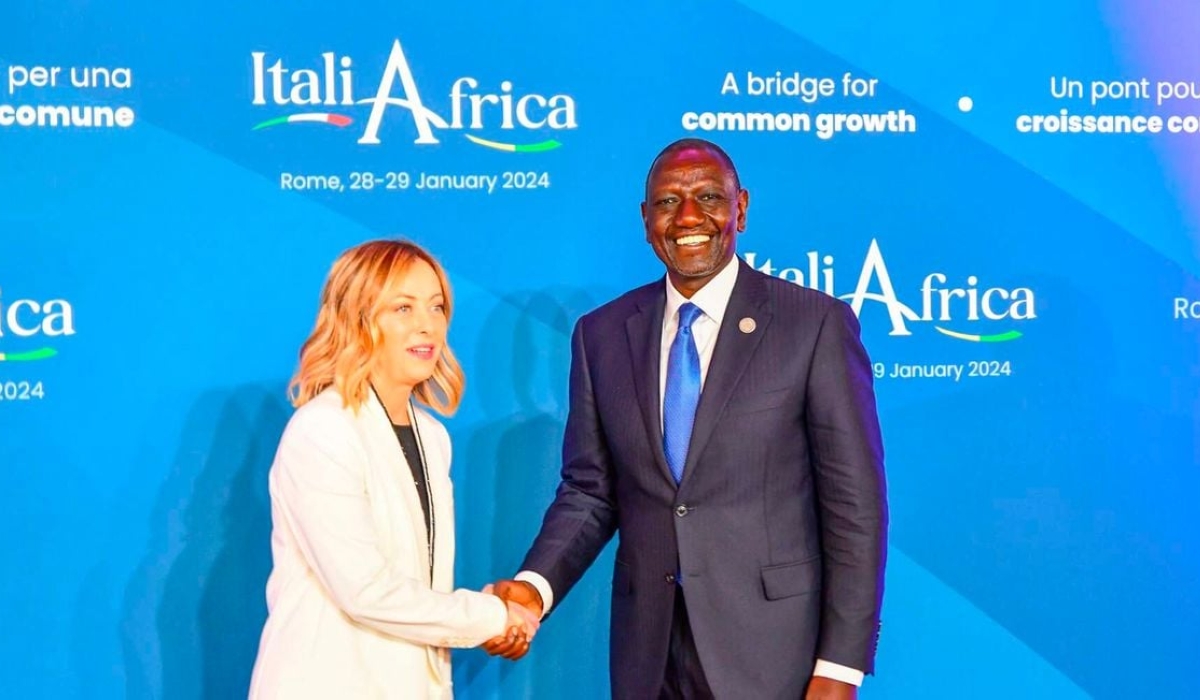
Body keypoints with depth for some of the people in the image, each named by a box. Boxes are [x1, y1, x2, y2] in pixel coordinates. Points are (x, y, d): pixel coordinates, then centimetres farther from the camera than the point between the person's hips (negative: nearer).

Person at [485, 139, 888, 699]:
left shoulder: (815, 323, -7)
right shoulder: (602, 334, 4)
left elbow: (855, 504, -7)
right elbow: (589, 491, 7)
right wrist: (536, 586, -10)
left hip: (770, 650, -3)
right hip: (648, 652, 3)